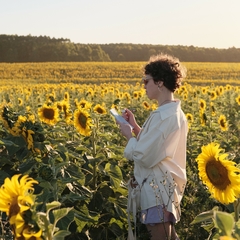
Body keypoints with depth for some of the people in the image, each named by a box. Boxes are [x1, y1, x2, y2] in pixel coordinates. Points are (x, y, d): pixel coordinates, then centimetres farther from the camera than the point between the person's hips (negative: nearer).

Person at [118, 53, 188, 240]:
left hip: (158, 188, -10)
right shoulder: (176, 113, 8)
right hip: (168, 185, 10)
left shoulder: (163, 116, -23)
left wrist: (128, 134, -9)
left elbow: (145, 156, -25)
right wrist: (135, 126, 7)